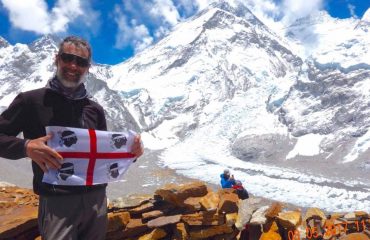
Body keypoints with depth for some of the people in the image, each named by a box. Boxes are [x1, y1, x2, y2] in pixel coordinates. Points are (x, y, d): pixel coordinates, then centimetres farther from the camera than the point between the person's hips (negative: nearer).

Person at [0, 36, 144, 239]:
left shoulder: (95, 109, 10)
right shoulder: (31, 100, -3)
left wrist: (130, 152, -4)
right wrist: (26, 147, -24)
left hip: (97, 198, 5)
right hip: (57, 202, -4)